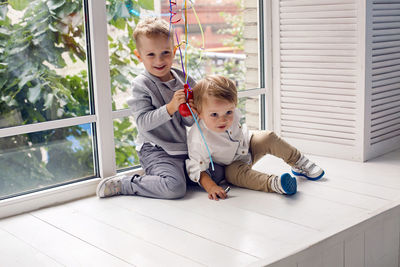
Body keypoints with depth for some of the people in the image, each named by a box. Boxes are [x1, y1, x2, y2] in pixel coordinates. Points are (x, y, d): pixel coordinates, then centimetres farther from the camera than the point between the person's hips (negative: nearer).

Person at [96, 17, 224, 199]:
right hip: (155, 150, -7)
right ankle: (122, 184, -7)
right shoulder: (141, 85, -9)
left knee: (217, 172, 3)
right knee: (175, 187, -27)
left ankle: (157, 176, 14)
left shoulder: (184, 80, 5)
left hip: (185, 147, 7)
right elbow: (143, 122, -18)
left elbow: (189, 123, 8)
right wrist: (170, 107, -28)